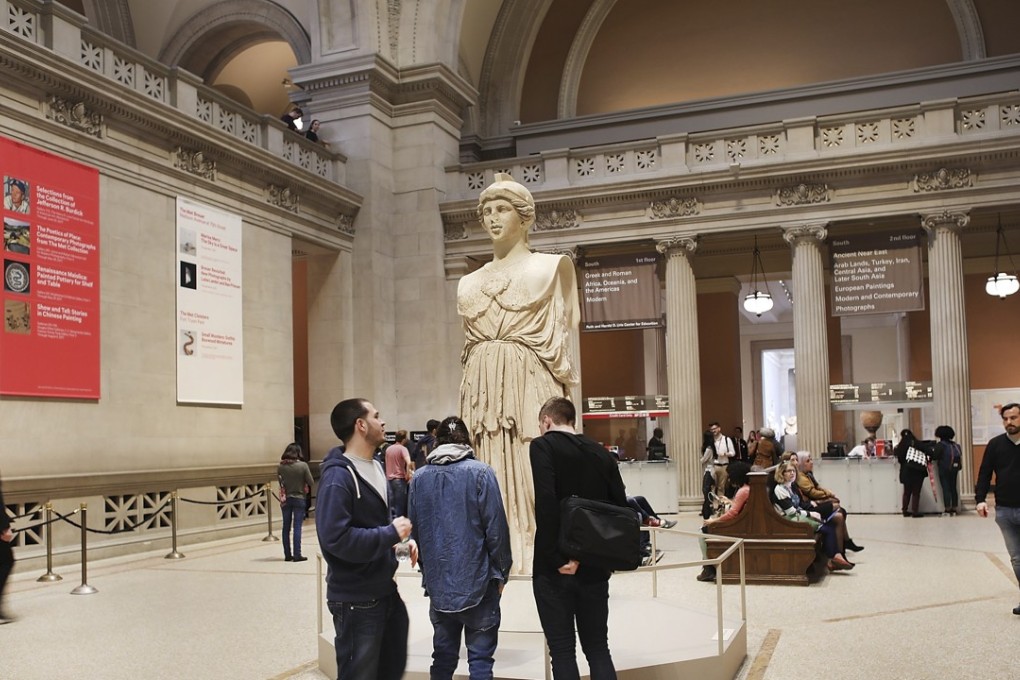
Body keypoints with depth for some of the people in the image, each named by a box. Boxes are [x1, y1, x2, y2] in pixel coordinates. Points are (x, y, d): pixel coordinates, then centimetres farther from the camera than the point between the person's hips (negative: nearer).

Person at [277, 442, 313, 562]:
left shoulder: (280, 466, -7)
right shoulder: (303, 465, -13)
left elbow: (280, 482, 1)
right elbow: (311, 483, -8)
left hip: (286, 499, 3)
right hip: (299, 499, -3)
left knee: (286, 527, 11)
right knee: (297, 527, 1)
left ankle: (287, 555, 17)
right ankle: (297, 555, 2)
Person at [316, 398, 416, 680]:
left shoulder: (376, 468, 10)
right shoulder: (338, 477, -21)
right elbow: (336, 539, -30)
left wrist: (402, 538, 1)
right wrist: (391, 533, -23)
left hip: (385, 590, 9)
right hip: (356, 600, -9)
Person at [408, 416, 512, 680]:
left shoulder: (420, 478, 4)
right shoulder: (480, 473, -9)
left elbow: (414, 530, 9)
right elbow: (496, 528, -11)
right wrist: (501, 572, 1)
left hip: (437, 583, 4)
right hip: (477, 581, -4)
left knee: (443, 655, 14)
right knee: (480, 658, 4)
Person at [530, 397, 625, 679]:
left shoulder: (543, 446, -7)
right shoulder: (600, 452, 9)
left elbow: (546, 504, -21)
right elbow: (620, 507, 5)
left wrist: (557, 557, -18)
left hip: (554, 568, -5)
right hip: (595, 567, 5)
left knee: (562, 650, 4)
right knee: (598, 647, 14)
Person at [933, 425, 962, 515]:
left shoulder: (940, 445, -12)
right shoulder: (955, 445, 7)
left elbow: (935, 456, -15)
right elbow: (960, 455, 4)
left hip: (944, 469, -6)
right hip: (954, 468, 6)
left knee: (946, 488, -3)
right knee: (953, 488, 12)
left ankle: (948, 508, -6)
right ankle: (955, 507, 14)